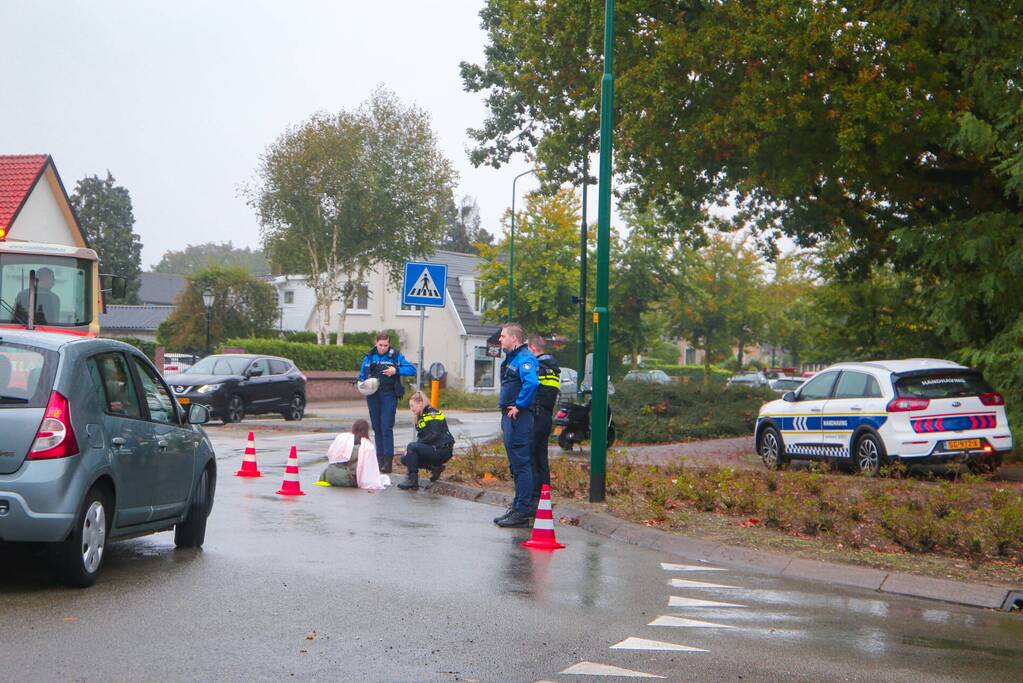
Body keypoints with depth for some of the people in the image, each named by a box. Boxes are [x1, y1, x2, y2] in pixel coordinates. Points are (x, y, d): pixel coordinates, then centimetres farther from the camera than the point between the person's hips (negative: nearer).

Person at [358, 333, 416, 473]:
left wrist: (396, 370, -16)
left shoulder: (395, 356, 1)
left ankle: (388, 460, -11)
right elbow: (361, 377, 15)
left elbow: (412, 369, -3)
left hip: (389, 396, -4)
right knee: (377, 428, 9)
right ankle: (379, 458, 17)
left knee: (387, 428, -11)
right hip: (373, 396, 4)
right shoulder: (369, 357, 9)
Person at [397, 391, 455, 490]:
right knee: (405, 459, 3)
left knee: (412, 447, -26)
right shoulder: (421, 417, 17)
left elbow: (434, 435, -20)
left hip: (443, 450, -10)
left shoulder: (432, 414, -11)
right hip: (432, 449, 10)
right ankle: (435, 468, 10)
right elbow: (421, 438, 15)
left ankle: (412, 480, -23)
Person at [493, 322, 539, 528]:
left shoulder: (524, 358, -14)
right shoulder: (511, 358, 18)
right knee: (515, 465, 15)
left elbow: (531, 382, -31)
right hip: (509, 417, 11)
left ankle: (522, 513, -7)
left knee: (521, 464, -8)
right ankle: (517, 508, 22)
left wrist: (519, 406, -23)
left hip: (519, 418, -11)